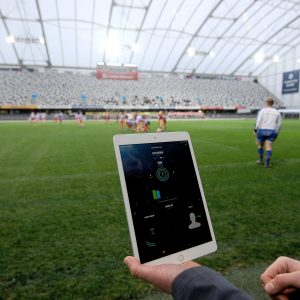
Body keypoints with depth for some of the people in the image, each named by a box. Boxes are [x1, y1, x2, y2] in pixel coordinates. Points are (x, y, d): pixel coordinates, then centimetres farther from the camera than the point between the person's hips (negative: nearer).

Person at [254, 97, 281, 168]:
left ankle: (260, 161, 26)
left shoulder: (262, 110, -2)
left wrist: (255, 130, -6)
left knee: (260, 146, 17)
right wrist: (276, 133, 17)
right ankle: (267, 163, -13)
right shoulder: (277, 112, 8)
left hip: (261, 131, -1)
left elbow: (258, 121, -12)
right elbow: (279, 124, 8)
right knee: (268, 147, -2)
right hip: (271, 132, 1)